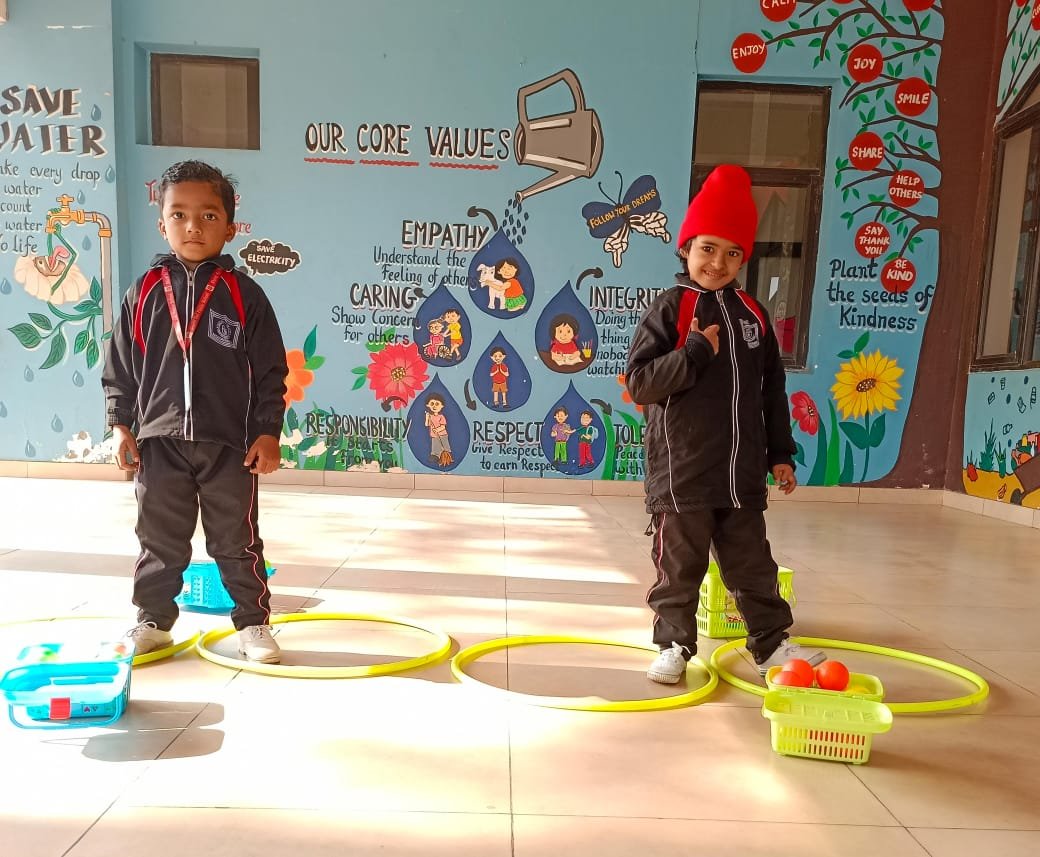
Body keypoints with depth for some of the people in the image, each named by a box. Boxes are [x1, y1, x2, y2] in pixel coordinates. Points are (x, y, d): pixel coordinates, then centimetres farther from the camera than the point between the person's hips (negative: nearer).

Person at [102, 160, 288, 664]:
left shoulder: (244, 295, -3)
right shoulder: (144, 292, 3)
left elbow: (271, 371, -2)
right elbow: (120, 366, 9)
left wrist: (268, 432, -6)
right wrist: (120, 425, 4)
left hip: (229, 443, -2)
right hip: (159, 440, 2)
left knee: (237, 542, 8)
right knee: (159, 541, 14)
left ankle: (253, 623, 21)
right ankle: (153, 621, 31)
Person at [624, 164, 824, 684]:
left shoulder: (751, 314, 9)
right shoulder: (671, 308, -6)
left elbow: (771, 391, 14)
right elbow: (639, 382, -13)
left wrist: (780, 453, 13)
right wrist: (694, 352, -21)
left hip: (742, 474, 5)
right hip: (681, 472, -4)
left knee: (754, 567, 16)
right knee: (679, 567, 7)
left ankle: (771, 643, 31)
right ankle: (674, 645, 24)